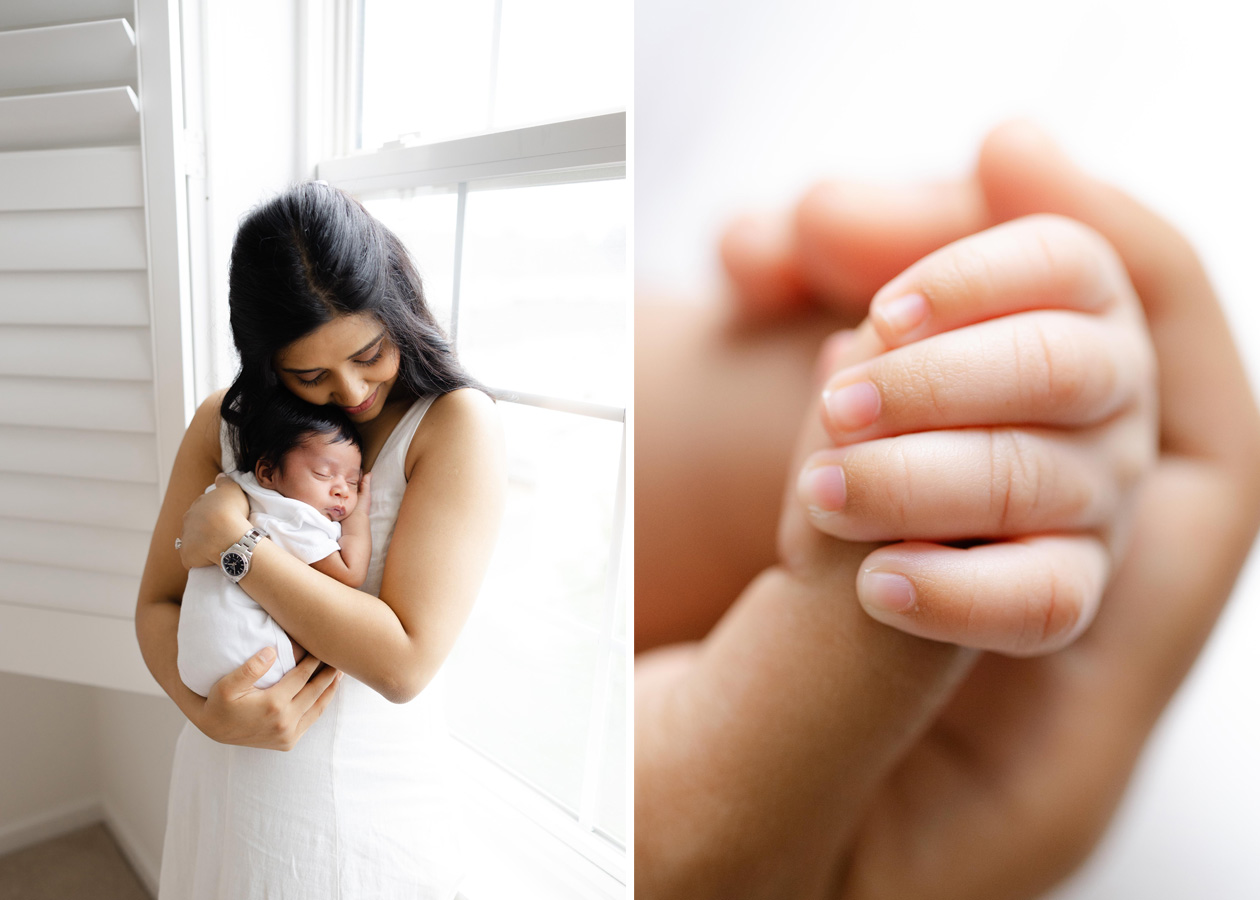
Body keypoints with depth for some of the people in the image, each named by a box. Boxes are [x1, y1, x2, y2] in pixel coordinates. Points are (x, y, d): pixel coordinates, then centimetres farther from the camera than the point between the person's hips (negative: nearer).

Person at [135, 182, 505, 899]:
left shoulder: (458, 422, -19)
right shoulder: (226, 423, -4)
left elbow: (405, 663, -25)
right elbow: (158, 604, 1)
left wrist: (234, 542, -22)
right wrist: (208, 709, -19)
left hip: (377, 805, -3)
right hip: (229, 781, 4)